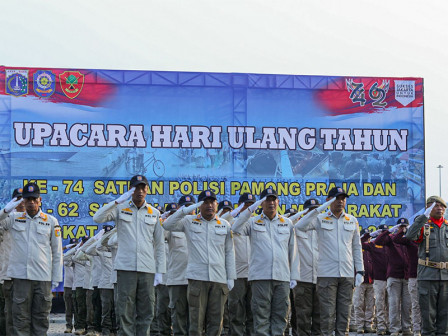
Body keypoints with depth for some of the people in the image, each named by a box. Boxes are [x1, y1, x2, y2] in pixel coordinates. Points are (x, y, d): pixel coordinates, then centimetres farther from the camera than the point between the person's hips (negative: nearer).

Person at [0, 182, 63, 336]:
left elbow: (57, 252, 9)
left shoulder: (51, 221, 7)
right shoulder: (14, 218, 10)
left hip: (43, 277, 0)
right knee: (21, 317, 0)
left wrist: (56, 277, 4)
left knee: (41, 317, 2)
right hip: (20, 275, 0)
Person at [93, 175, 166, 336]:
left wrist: (160, 270, 5)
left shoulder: (154, 213, 13)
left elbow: (159, 244, 13)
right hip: (126, 267, -2)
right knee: (126, 312, -4)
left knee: (146, 312, 3)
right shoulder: (120, 209, 7)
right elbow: (97, 218, -9)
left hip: (147, 268, 2)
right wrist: (118, 201, -15)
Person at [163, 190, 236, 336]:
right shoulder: (189, 221, 8)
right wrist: (185, 211, -14)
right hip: (197, 278, -2)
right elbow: (167, 226, -4)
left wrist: (231, 277, 8)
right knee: (196, 320, -3)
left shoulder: (224, 225, 13)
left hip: (219, 279, 2)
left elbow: (229, 252, 14)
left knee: (216, 320, 4)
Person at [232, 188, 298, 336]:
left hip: (282, 276, 2)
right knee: (261, 315, -3)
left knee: (281, 314, 3)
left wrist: (294, 276, 9)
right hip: (260, 275, -2)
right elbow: (236, 229, -9)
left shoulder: (287, 223, 15)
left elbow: (293, 251, 15)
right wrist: (251, 209, -13)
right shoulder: (253, 222, 10)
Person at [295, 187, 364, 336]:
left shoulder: (352, 221, 13)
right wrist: (318, 210, -20)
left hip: (347, 274, 3)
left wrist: (360, 271, 9)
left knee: (344, 314, 5)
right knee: (327, 314, -5)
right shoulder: (320, 219, 3)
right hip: (327, 274, -3)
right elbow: (300, 226, -14)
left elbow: (357, 247, 16)